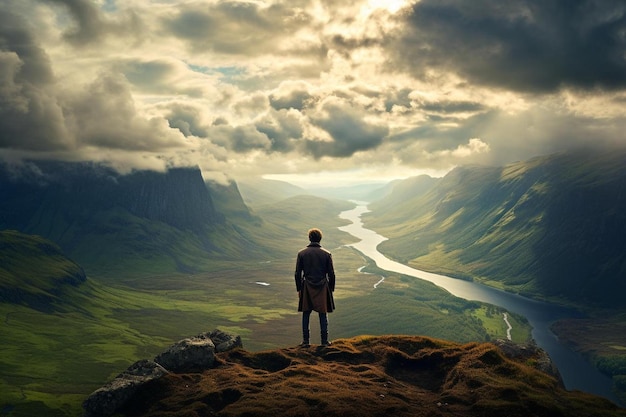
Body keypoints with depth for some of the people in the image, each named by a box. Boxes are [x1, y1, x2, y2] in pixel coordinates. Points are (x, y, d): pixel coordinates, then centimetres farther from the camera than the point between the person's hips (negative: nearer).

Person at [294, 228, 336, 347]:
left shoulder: (301, 253, -2)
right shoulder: (326, 254, -3)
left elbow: (298, 273, 0)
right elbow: (331, 274, -1)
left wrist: (299, 289, 9)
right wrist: (331, 289, 10)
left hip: (307, 288, 0)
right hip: (322, 288, 0)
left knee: (306, 314, 9)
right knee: (323, 315, 7)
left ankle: (305, 341, 11)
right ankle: (324, 341, 11)